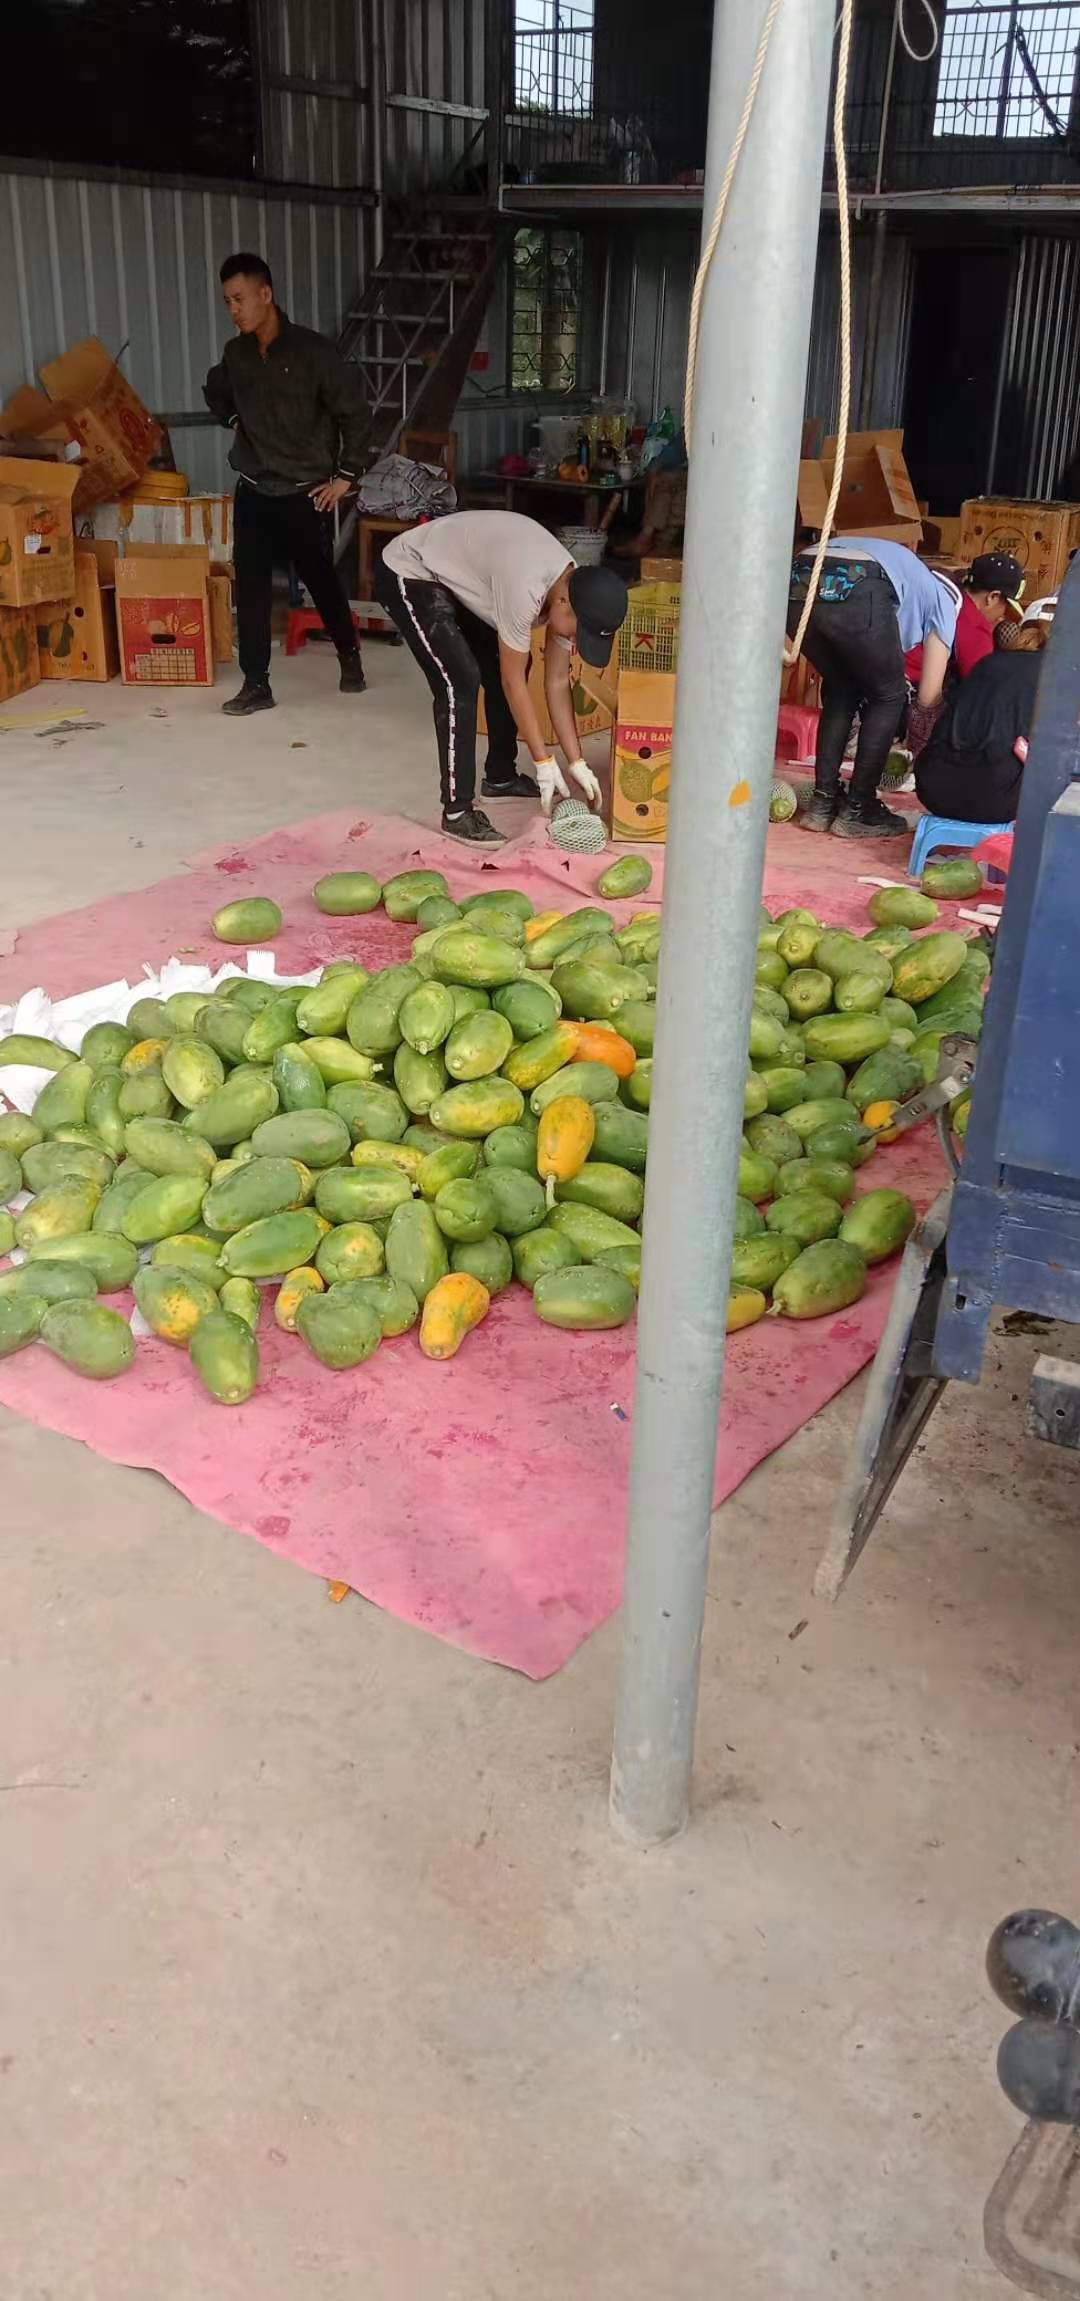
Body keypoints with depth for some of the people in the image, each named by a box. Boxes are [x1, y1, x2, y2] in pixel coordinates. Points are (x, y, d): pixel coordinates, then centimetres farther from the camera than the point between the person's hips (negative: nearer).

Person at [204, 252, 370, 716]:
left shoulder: (311, 350, -14)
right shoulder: (236, 354, 3)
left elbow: (354, 413, -9)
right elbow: (215, 392, 26)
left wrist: (346, 475, -8)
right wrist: (235, 422, 12)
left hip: (305, 494, -4)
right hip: (253, 493, 4)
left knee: (321, 580, 10)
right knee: (250, 586, -2)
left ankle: (349, 656, 33)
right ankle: (256, 684, 3)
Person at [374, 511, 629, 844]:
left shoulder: (573, 591, -10)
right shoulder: (525, 589, -36)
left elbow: (557, 682, -2)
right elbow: (513, 682, -26)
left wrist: (576, 762, -4)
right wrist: (544, 763, -21)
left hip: (454, 576, 9)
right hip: (408, 574, -9)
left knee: (502, 668, 9)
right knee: (461, 681, -20)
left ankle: (501, 777, 27)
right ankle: (457, 811, -12)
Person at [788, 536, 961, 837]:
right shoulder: (945, 596, 28)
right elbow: (928, 696, 23)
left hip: (796, 585, 5)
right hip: (855, 593, -5)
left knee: (840, 690, 29)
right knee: (888, 697, 20)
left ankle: (823, 803, 24)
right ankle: (857, 811, 18)